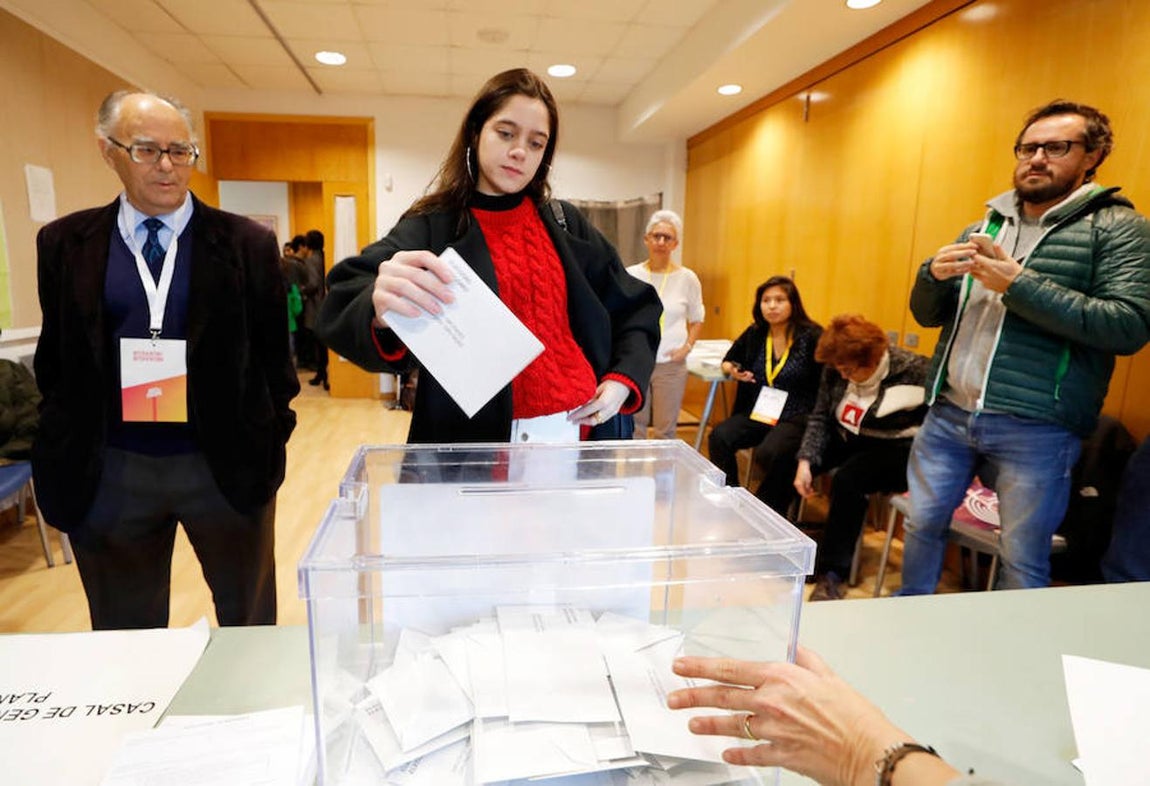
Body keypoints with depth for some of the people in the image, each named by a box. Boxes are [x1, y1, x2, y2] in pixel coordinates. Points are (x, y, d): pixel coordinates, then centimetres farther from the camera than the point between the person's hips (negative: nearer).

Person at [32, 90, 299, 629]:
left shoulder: (248, 243, -2)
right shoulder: (64, 243, 4)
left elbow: (273, 351, 1)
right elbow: (54, 356, 10)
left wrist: (271, 439, -1)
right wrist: (61, 443, 6)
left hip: (226, 463, -1)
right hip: (107, 471, 2)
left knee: (249, 627, 16)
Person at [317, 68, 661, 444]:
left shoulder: (564, 223, 8)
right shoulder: (431, 228, -4)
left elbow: (636, 307, 13)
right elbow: (345, 307, -21)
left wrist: (624, 380, -4)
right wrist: (381, 307, -44)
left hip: (581, 427, 4)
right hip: (479, 443, -3)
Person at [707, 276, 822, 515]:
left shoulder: (811, 337, -5)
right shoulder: (754, 334, 8)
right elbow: (728, 359, 25)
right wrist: (732, 370, 1)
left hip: (796, 418, -4)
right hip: (757, 413, 5)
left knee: (769, 453, -32)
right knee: (719, 437, -21)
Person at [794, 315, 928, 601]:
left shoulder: (914, 372, -19)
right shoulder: (836, 370, -4)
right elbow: (820, 417, -1)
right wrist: (805, 461, -14)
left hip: (894, 449, -5)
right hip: (847, 440, 6)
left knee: (848, 480, -33)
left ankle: (832, 575, -20)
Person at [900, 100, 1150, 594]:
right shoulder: (982, 229, 14)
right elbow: (928, 315, 15)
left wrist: (1020, 285, -18)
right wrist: (934, 275, -7)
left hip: (1035, 428, -5)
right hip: (949, 413, 5)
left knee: (1022, 562, 7)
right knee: (922, 524, 14)